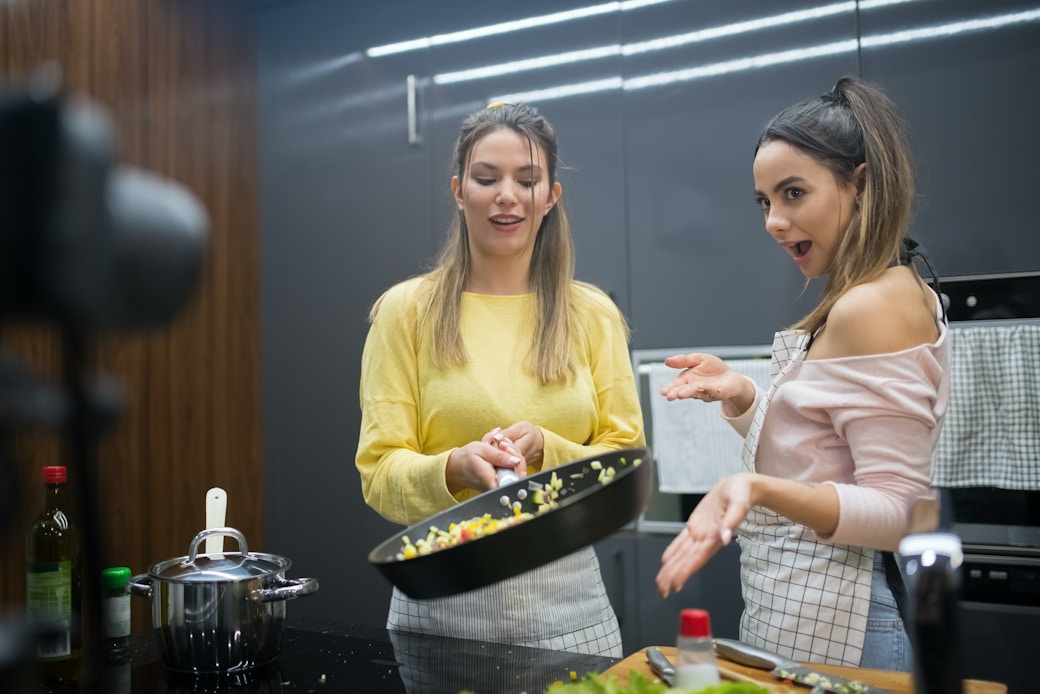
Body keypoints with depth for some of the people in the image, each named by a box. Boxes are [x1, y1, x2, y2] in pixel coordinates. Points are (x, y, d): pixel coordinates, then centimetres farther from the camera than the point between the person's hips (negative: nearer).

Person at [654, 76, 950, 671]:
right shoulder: (896, 292, 11)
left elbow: (898, 512, -22)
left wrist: (758, 489, -34)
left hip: (831, 619, -10)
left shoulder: (872, 305, -19)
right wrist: (740, 395, 1)